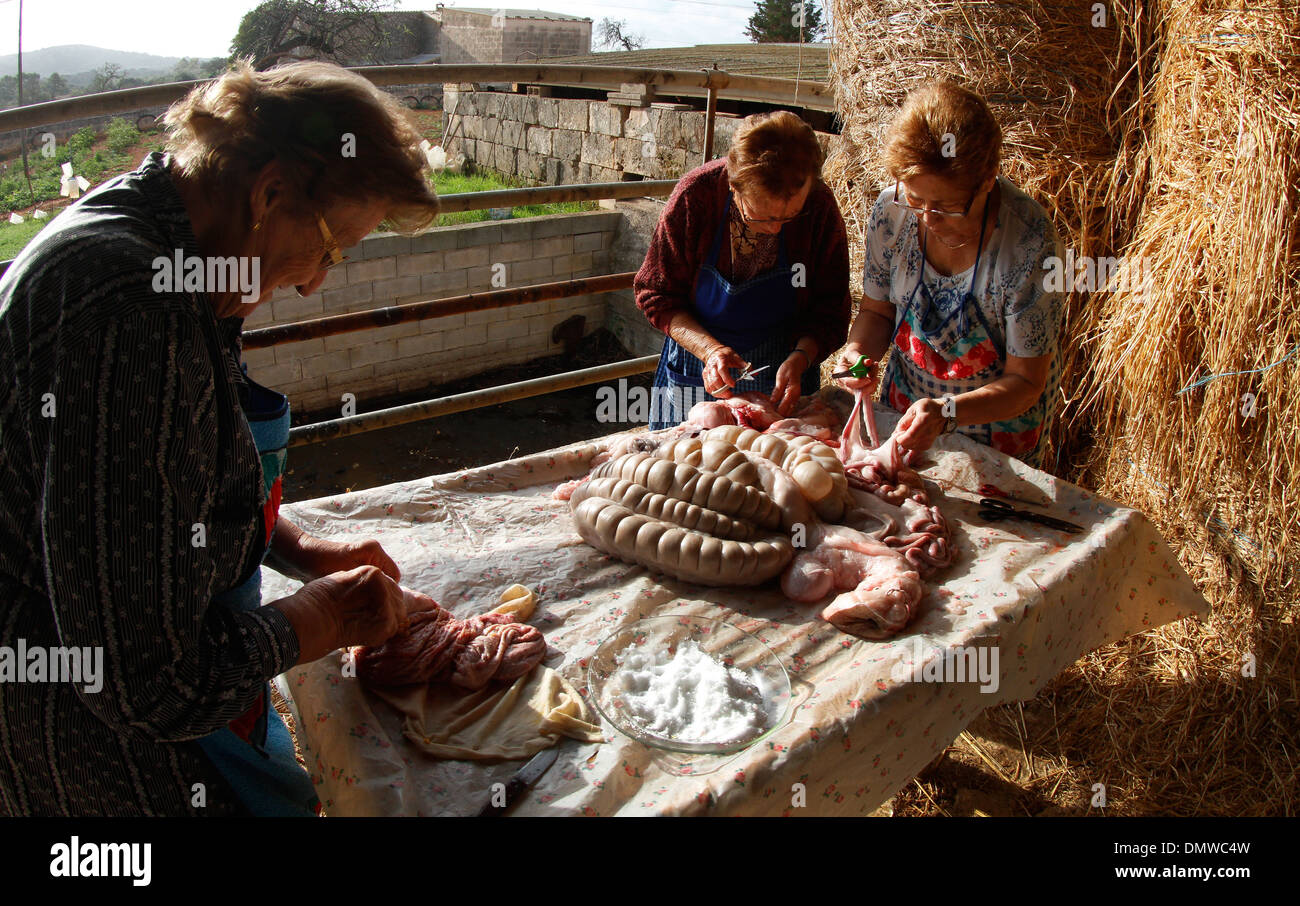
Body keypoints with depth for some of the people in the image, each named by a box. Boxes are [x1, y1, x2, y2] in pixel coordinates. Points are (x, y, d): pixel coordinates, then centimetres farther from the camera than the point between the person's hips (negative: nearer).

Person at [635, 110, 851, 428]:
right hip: (697, 367, 0)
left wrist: (799, 358, -27)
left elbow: (830, 310, -9)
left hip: (783, 370, 0)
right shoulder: (696, 194, -21)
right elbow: (657, 296, -12)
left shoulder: (819, 205, -19)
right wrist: (709, 349, -26)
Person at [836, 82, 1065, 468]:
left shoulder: (1030, 242, -30)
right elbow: (876, 311, -2)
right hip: (905, 406, 4)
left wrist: (947, 411, -41)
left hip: (999, 417, -3)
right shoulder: (891, 211, -19)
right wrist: (860, 350, -25)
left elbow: (1025, 382, -24)